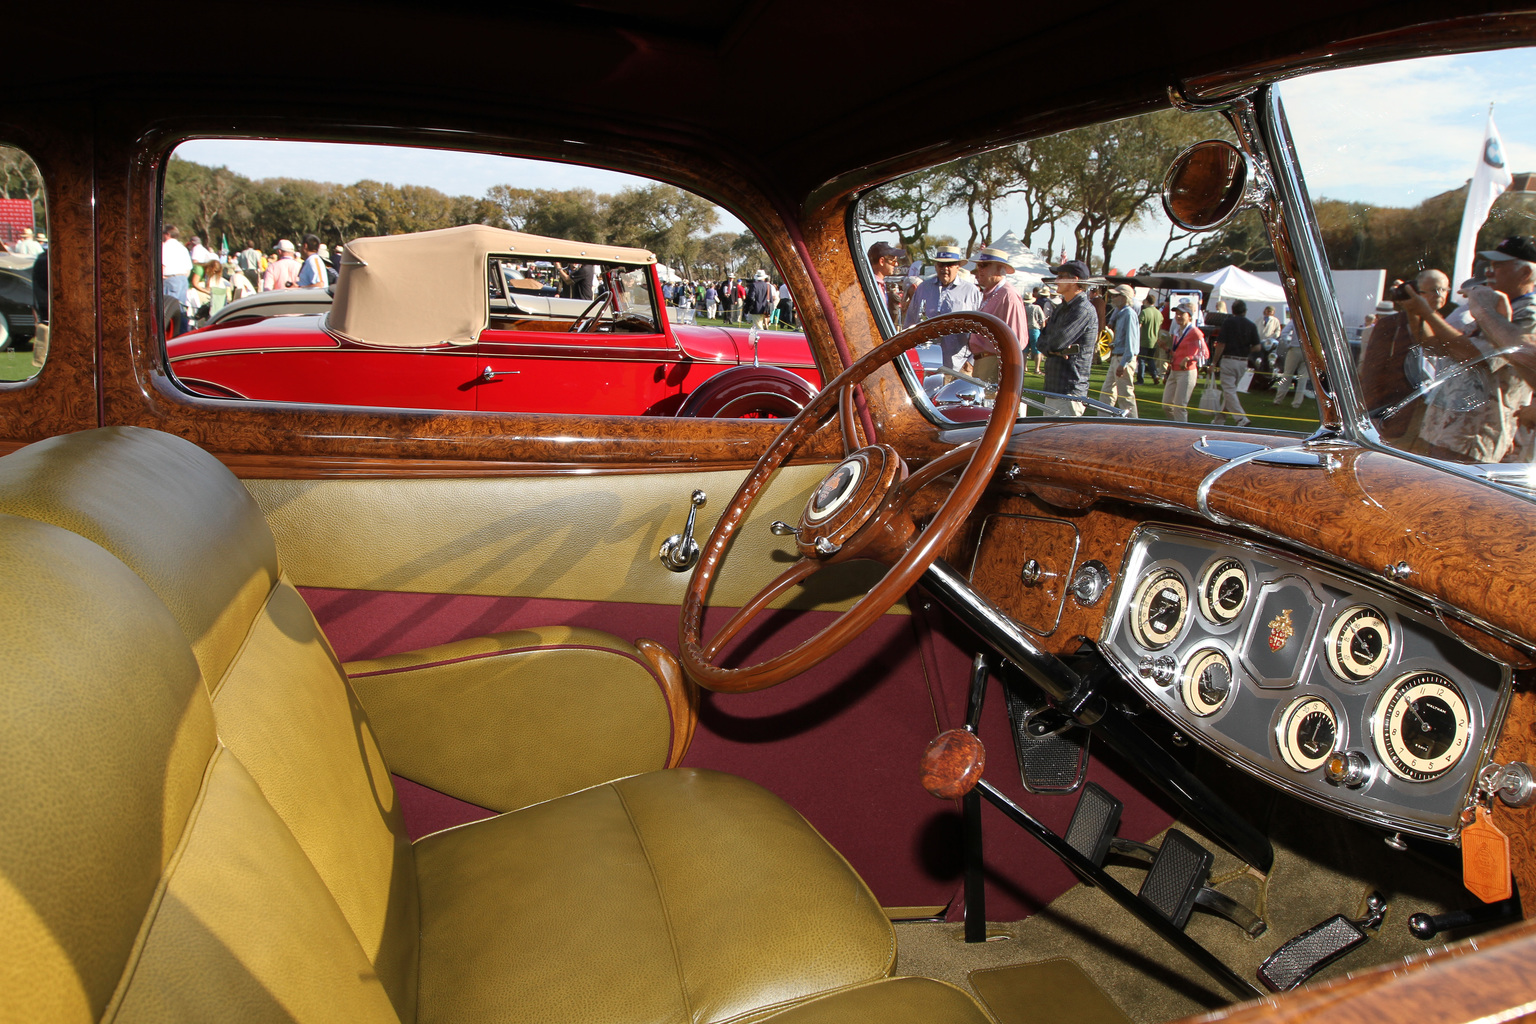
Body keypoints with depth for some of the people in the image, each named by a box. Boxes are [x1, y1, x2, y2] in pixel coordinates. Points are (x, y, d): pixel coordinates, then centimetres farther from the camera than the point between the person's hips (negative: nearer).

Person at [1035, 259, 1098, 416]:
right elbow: (1042, 343, 11)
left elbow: (1057, 342, -21)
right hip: (1052, 387, 10)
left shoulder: (1084, 310, -14)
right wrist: (1052, 349, -12)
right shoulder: (1062, 308, 17)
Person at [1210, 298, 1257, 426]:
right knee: (1230, 390, 16)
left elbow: (1221, 344, -10)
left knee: (1229, 391, -6)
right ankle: (1219, 419, 22)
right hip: (1243, 362, 5)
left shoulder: (1228, 322, -5)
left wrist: (1214, 362, -2)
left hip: (1228, 360, -5)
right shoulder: (1252, 325, 5)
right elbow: (1257, 346, 2)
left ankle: (1241, 419, -19)